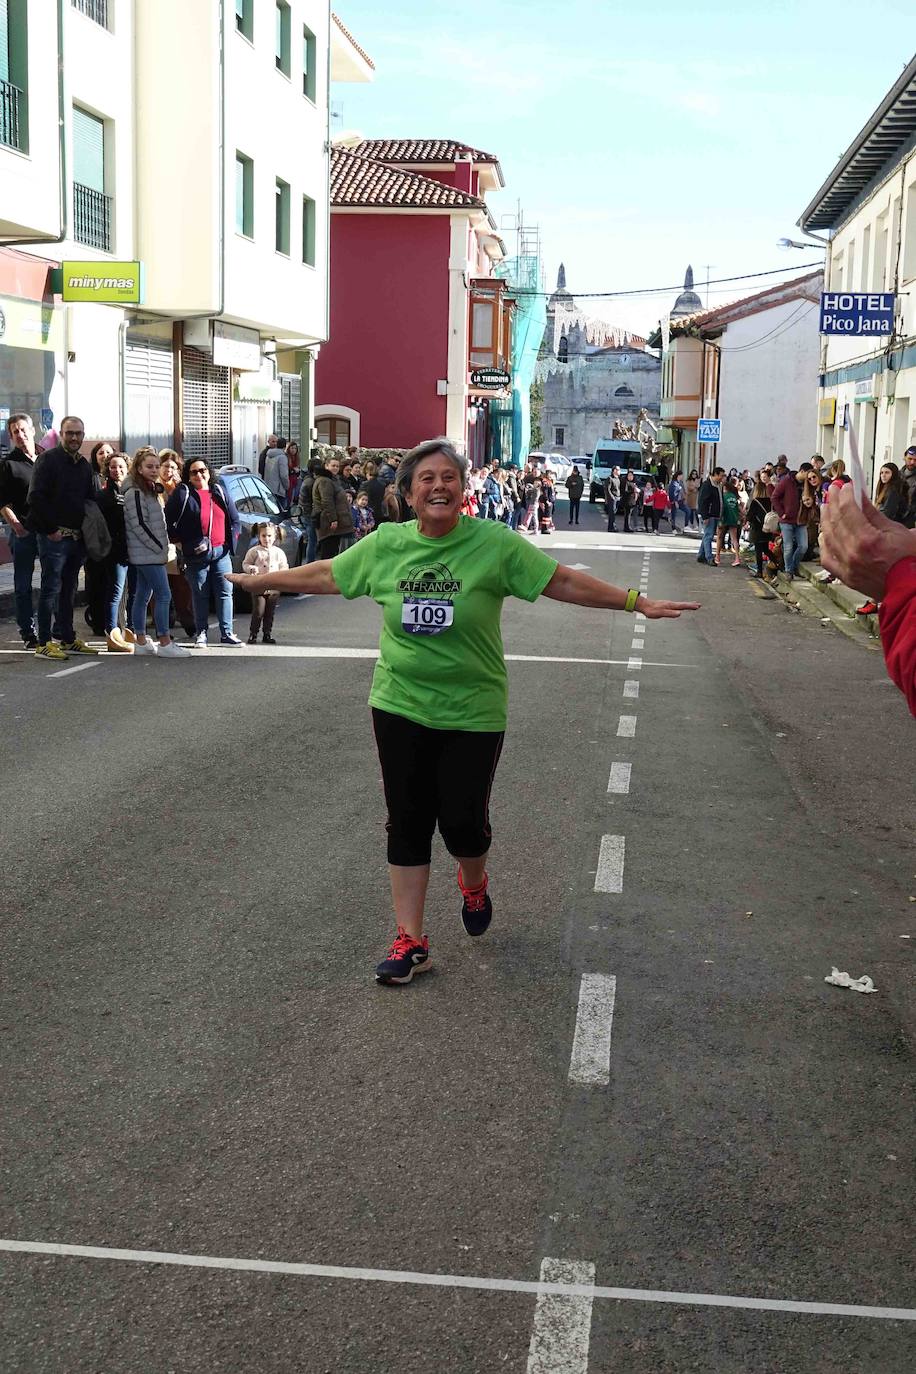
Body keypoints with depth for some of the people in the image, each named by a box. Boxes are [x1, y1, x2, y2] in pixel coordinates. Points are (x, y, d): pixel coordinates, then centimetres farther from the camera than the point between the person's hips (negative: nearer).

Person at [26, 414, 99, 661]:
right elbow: (36, 497, -14)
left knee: (69, 589, 12)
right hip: (54, 536, -7)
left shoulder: (84, 465, 16)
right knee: (51, 589, -6)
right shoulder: (48, 459, -6)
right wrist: (50, 529, -16)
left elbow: (91, 499, 22)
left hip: (77, 537, 7)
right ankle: (44, 643, -3)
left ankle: (69, 640, 18)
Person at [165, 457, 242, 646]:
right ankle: (201, 634, 10)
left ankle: (227, 633, 8)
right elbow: (167, 521, -1)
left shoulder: (220, 492, 12)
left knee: (225, 593, 2)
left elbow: (235, 520, 17)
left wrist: (231, 539, 7)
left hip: (221, 552, 3)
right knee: (200, 595, 2)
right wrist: (179, 543, -5)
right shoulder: (182, 493, 0)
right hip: (196, 555, -3)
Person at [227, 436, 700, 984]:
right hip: (401, 709, 2)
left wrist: (639, 603, -11)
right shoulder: (384, 545, -1)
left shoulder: (495, 543, -9)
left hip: (472, 713, -2)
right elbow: (325, 575, 12)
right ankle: (411, 941, 16)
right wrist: (256, 581, 20)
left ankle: (474, 883, 39)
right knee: (408, 823, 5)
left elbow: (564, 582, -8)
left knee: (463, 820, 2)